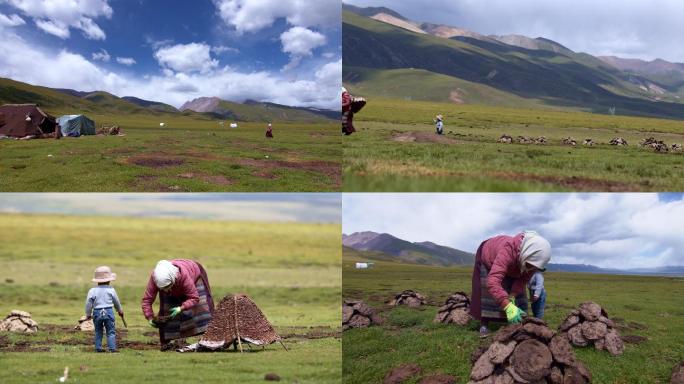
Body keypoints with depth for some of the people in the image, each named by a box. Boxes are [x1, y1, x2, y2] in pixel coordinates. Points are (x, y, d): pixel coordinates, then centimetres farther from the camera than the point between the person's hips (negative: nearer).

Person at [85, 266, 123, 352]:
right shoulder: (111, 290, -1)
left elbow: (88, 303, -3)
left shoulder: (92, 291, -1)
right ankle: (112, 348, -3)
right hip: (108, 312, -2)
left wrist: (88, 314, 10)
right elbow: (116, 302, 11)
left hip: (97, 313, 2)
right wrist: (120, 311, 28)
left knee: (98, 331, 15)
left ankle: (98, 347, 13)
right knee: (111, 331, 4)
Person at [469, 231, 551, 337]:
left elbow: (523, 279, -19)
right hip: (487, 259, -5)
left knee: (518, 295, -2)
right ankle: (484, 324, 1)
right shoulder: (508, 251, -53)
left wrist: (512, 297, -34)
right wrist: (508, 307, -71)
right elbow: (492, 282, -62)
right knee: (486, 293, -11)